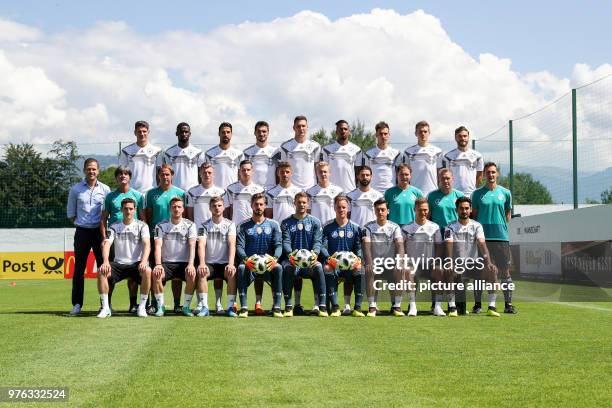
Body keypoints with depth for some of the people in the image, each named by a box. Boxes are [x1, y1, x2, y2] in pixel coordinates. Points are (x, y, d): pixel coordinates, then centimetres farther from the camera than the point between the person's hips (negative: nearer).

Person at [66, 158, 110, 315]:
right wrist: (80, 224, 2)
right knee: (79, 267, 0)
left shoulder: (105, 189, 4)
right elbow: (70, 213, 12)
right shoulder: (75, 189, 5)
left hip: (99, 231, 0)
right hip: (82, 232, 0)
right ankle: (77, 304, 5)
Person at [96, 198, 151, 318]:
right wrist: (105, 262, -25)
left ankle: (142, 307, -21)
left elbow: (147, 244, -11)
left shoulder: (141, 225, 3)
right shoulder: (114, 226, 8)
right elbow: (106, 244, -5)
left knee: (147, 271, -35)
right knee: (101, 271, -26)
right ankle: (105, 307, -17)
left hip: (136, 263, -2)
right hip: (119, 264, 2)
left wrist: (144, 261, -30)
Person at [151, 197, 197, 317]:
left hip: (184, 263, 0)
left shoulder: (190, 225, 4)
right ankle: (160, 306, -14)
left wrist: (190, 264, -22)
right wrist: (158, 264, -21)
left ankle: (186, 306, -14)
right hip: (166, 263, 1)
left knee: (192, 275, -32)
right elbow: (158, 246, -5)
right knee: (155, 274, -30)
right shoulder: (161, 226, 5)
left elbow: (192, 246, -6)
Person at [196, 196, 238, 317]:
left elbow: (232, 245, -9)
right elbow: (201, 245, -9)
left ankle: (230, 307, -27)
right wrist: (202, 263, -27)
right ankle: (204, 306, -28)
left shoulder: (230, 225, 5)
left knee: (232, 273, -32)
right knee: (201, 272, -31)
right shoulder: (204, 226, 5)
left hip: (225, 263, 0)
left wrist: (231, 264, -26)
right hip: (209, 263, 0)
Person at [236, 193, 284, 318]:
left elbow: (278, 245, 3)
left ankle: (277, 307, -29)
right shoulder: (244, 226, 12)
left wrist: (274, 258, -20)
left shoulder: (273, 225, 13)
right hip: (250, 264, 0)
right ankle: (243, 307, -32)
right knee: (241, 268, -34)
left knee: (278, 268, -32)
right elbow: (239, 246, 0)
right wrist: (245, 259, -22)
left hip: (268, 264, 0)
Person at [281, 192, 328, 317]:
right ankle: (288, 306, -30)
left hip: (310, 260, 0)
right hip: (292, 259, 0)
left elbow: (317, 241, 3)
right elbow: (285, 241, 0)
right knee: (286, 267, -35)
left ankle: (322, 306, -33)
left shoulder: (315, 222, 14)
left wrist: (315, 253, -20)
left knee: (318, 267, -34)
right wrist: (291, 253, -22)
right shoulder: (286, 223, 13)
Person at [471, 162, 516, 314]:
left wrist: (503, 228, 11)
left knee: (505, 271, 0)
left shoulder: (505, 193, 7)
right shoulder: (477, 193, 5)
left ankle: (508, 304, 5)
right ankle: (477, 304, 7)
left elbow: (508, 213, 17)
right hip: (482, 237, -1)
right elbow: (474, 215, 10)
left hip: (501, 237, 1)